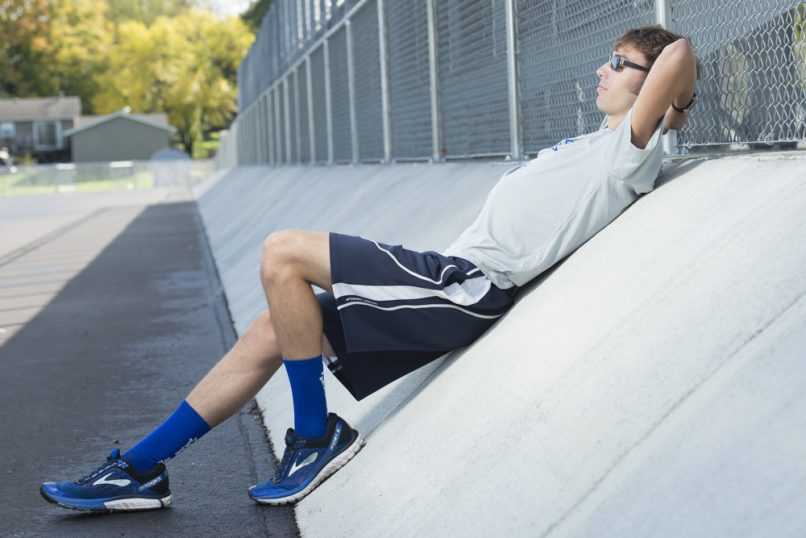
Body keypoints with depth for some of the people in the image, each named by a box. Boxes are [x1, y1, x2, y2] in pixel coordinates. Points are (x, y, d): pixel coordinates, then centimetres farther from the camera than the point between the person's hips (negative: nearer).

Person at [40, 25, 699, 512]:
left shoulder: (629, 149, -5)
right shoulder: (591, 145, 23)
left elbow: (680, 53, -17)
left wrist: (670, 115, 4)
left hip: (468, 284, -10)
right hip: (452, 275, 10)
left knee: (284, 253, -18)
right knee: (270, 334, 6)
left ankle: (317, 435, -6)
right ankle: (140, 470, 13)